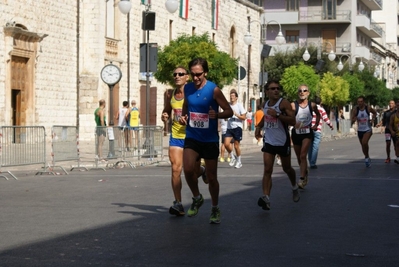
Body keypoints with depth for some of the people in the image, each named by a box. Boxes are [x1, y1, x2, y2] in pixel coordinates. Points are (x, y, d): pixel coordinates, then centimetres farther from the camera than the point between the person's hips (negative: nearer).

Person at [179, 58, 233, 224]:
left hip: (210, 140, -3)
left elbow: (229, 111, -8)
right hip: (192, 137, 3)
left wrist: (217, 115, -29)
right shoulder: (187, 88, 2)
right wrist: (183, 116, 1)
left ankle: (215, 209, 25)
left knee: (211, 177, 4)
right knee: (188, 169, -18)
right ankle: (197, 198, 9)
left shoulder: (214, 90, -11)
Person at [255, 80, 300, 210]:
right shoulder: (265, 104, 7)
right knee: (267, 170, -10)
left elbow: (292, 120, -23)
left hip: (283, 142, -4)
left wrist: (277, 115, -30)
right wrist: (259, 126, 15)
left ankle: (295, 187, 45)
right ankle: (266, 198, -20)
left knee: (287, 168, 15)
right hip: (269, 141, 4)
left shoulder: (284, 103, -12)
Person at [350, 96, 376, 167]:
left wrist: (372, 119, -1)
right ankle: (367, 158, 36)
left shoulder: (368, 108, -8)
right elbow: (352, 121, -10)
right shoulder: (355, 109, -9)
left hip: (368, 129, -2)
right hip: (360, 130, 2)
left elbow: (374, 113, 15)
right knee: (363, 145, 13)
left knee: (364, 142, -26)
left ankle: (367, 158, -8)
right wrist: (354, 119, -33)